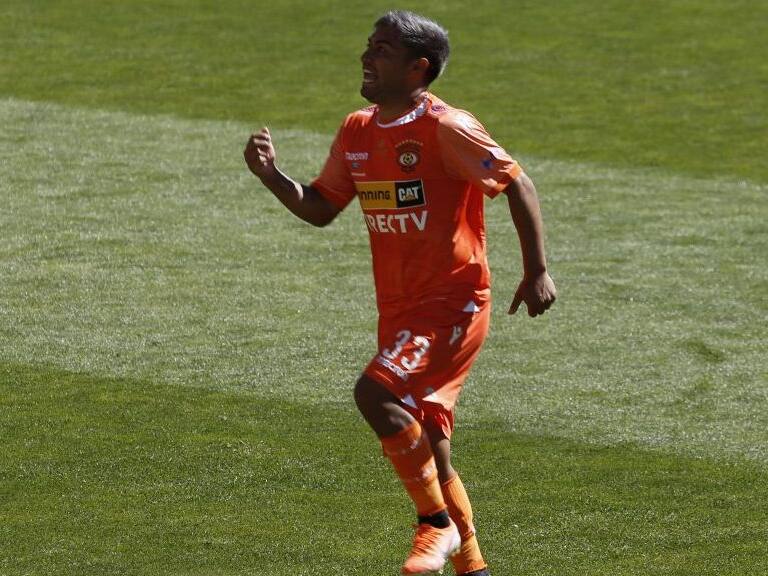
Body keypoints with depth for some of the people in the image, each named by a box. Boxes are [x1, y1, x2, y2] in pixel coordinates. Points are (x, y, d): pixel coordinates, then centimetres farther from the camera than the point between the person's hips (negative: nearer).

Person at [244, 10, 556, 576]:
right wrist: (271, 175, -3)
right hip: (399, 312, 8)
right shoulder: (357, 132, 9)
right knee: (423, 447, 12)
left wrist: (537, 270, -16)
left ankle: (437, 523, -11)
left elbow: (518, 184, -12)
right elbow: (319, 209, 15)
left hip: (453, 305, -8)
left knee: (375, 392, -26)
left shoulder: (445, 128, -14)